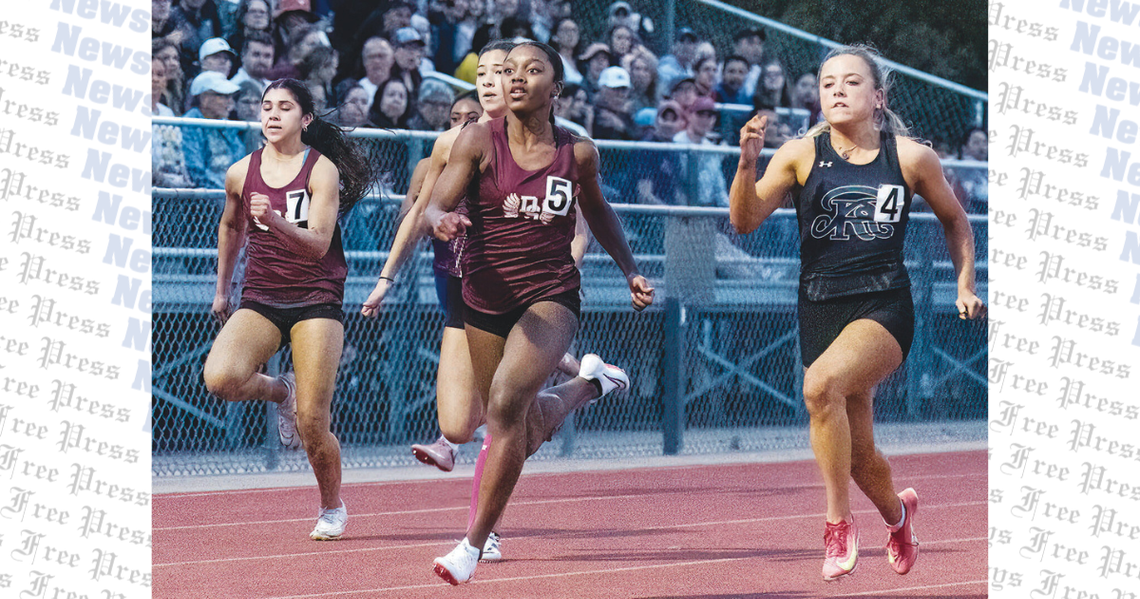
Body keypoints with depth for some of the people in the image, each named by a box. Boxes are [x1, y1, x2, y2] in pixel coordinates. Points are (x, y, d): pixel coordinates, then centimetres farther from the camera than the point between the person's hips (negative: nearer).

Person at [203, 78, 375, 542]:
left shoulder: (322, 170, -8)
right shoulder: (241, 173, 4)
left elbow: (318, 243, -17)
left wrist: (275, 221, -33)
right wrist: (222, 290, 28)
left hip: (316, 299, -3)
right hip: (260, 299, 3)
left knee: (312, 424, -9)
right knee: (219, 377, -26)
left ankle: (332, 507, 18)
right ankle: (279, 391, 9)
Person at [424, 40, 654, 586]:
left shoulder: (578, 152, -2)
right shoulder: (479, 141, -7)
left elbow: (597, 212, 18)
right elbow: (435, 206, -15)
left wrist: (630, 270, 14)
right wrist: (440, 220, -38)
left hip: (551, 298, -2)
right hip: (485, 299, 2)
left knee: (506, 401, -27)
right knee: (525, 433, 16)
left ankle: (474, 543, -18)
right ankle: (589, 383, 51)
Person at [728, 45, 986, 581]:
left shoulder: (911, 157, 1)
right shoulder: (801, 155, 1)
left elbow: (954, 219, 18)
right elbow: (744, 221, -6)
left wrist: (965, 285, 12)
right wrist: (747, 164, -21)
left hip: (884, 306, -3)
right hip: (820, 310, 3)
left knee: (821, 384, -34)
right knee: (857, 458, 11)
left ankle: (839, 521, -20)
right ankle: (896, 513, 47)